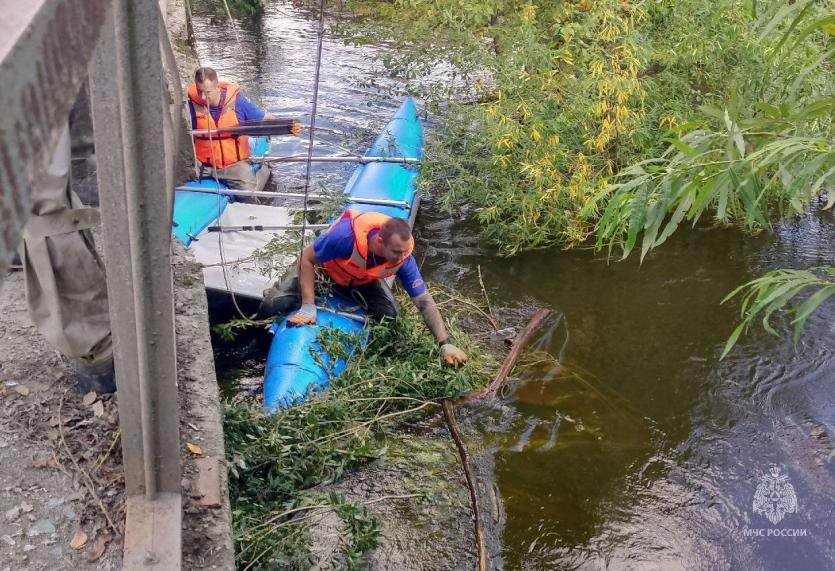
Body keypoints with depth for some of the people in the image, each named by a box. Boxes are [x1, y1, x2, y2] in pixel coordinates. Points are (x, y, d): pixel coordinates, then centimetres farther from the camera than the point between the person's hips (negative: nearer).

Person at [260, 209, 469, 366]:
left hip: (362, 280, 4)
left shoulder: (403, 258, -31)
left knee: (388, 316, -16)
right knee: (273, 305, -20)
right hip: (322, 265, -3)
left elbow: (425, 302, -25)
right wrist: (308, 307, -33)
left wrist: (445, 344, -31)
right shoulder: (346, 235, -43)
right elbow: (306, 258, -29)